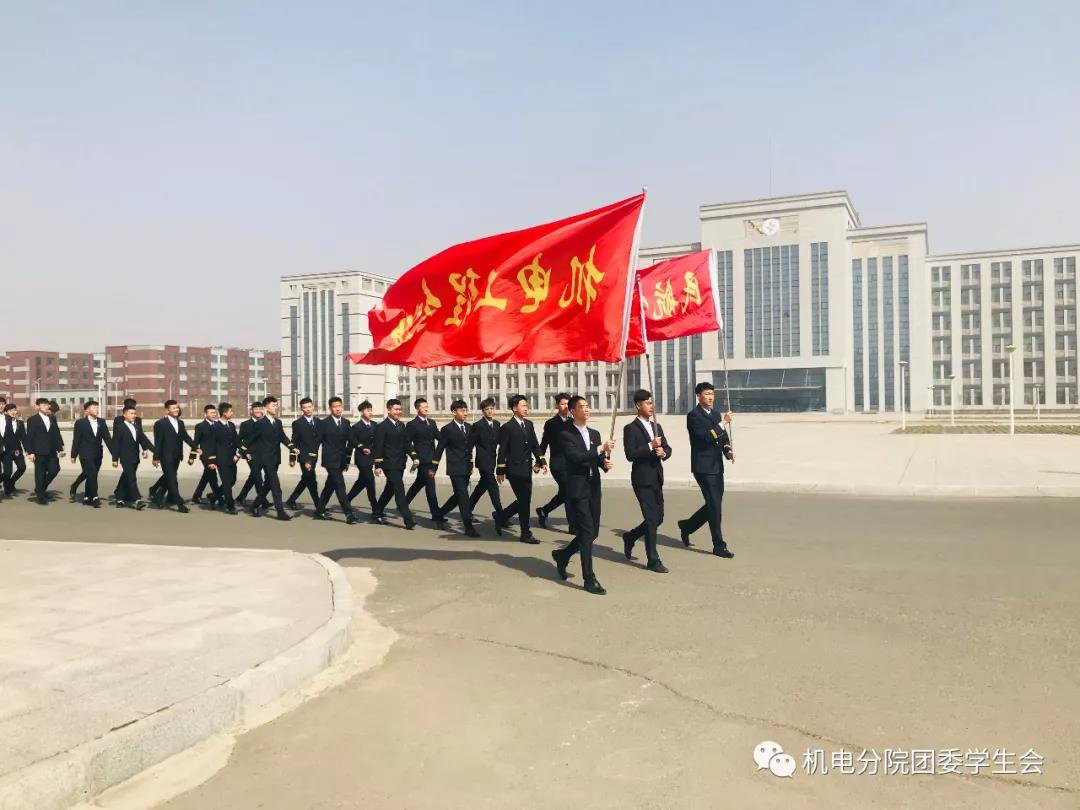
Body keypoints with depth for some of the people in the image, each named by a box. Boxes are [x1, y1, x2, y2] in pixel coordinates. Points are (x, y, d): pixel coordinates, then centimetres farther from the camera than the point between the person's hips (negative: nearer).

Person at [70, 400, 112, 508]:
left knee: (91, 476, 12)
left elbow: (107, 438, 3)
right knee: (92, 475, -13)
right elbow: (76, 440, -3)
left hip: (98, 454, 5)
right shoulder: (80, 423, -5)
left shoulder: (102, 422, 6)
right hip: (86, 454, -4)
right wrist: (73, 455, -3)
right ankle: (94, 498, -10)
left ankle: (87, 497, 23)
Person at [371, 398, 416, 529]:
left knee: (390, 490, 17)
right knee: (400, 490, -11)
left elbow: (406, 443, 15)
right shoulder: (382, 427, -9)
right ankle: (408, 520, -12)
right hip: (389, 465, -8)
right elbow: (378, 447, -10)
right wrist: (377, 465, -13)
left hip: (400, 464, 8)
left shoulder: (401, 425, 13)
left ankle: (377, 514, 31)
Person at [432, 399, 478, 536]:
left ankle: (440, 515, 33)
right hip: (455, 468, -6)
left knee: (458, 496, 14)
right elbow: (440, 449, -2)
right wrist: (433, 468, 2)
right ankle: (468, 527, -5)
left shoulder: (470, 428, 8)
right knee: (463, 497, -9)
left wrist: (471, 464, 10)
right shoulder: (447, 429, -7)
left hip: (466, 468, 6)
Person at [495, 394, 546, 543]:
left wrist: (542, 461, 2)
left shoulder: (529, 424, 11)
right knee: (524, 502, -3)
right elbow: (502, 450, -9)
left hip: (526, 469, 7)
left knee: (525, 501, 10)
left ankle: (501, 517, 30)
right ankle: (526, 534, 8)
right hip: (515, 470, -7)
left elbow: (535, 445, 13)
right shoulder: (507, 427, -9)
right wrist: (500, 471, -9)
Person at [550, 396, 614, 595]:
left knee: (592, 532, 11)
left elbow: (600, 458, 11)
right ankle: (589, 579, 1)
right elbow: (575, 457, -21)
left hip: (594, 489, 7)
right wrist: (600, 449, -22)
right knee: (587, 533, -7)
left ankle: (562, 555, 34)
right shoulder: (566, 435, -7)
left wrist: (605, 462, -11)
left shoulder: (595, 433, 14)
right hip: (577, 490, -7)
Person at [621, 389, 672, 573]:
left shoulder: (657, 426, 13)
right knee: (652, 519, -5)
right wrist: (650, 446, -22)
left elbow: (667, 448, 14)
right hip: (642, 480, -7)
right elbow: (630, 455, -15)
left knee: (658, 518, 12)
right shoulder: (631, 429, -8)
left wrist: (663, 452, -8)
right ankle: (653, 561, 5)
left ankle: (630, 537, 34)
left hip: (657, 479, 7)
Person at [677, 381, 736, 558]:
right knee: (714, 506, -6)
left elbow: (723, 438, 16)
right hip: (704, 467, -8)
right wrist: (722, 423, -20)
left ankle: (687, 526, 32)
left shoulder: (716, 414, 15)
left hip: (717, 467, 8)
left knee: (714, 505, 12)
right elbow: (707, 437, -20)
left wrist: (728, 451, -2)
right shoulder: (693, 416, -9)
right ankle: (719, 546, 2)